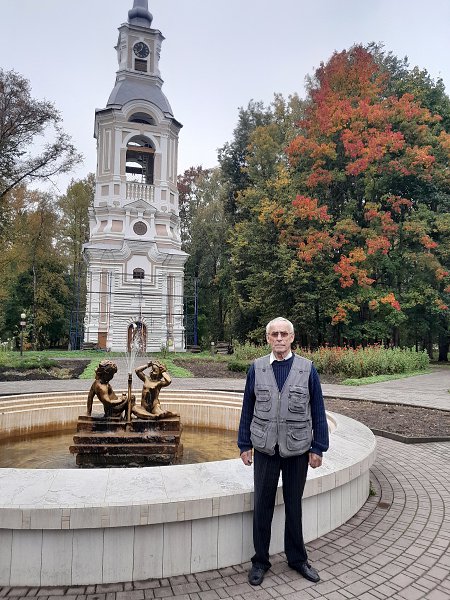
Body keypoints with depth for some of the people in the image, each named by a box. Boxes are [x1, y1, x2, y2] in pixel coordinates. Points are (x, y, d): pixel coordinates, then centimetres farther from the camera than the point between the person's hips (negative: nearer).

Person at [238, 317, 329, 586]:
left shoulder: (307, 369, -4)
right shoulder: (256, 368, -1)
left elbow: (318, 411, -1)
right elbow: (247, 409, 3)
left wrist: (318, 448, -2)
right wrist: (245, 445, 3)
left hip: (297, 449, 0)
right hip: (265, 449, 1)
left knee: (294, 505, 15)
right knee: (263, 506, 12)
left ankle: (297, 558, 35)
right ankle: (260, 560, 30)